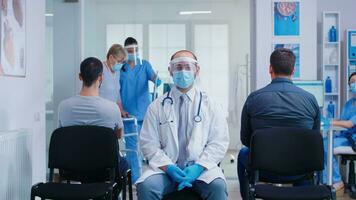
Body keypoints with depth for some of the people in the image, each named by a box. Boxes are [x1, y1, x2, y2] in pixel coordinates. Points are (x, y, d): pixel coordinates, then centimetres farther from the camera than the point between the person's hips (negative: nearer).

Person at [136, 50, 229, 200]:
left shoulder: (209, 105, 10)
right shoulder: (157, 107, 9)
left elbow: (219, 142, 4)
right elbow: (148, 143, 4)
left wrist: (198, 167, -11)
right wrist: (168, 167, -13)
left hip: (201, 168, 0)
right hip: (166, 168, 1)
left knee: (218, 186, -31)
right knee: (146, 186, -29)